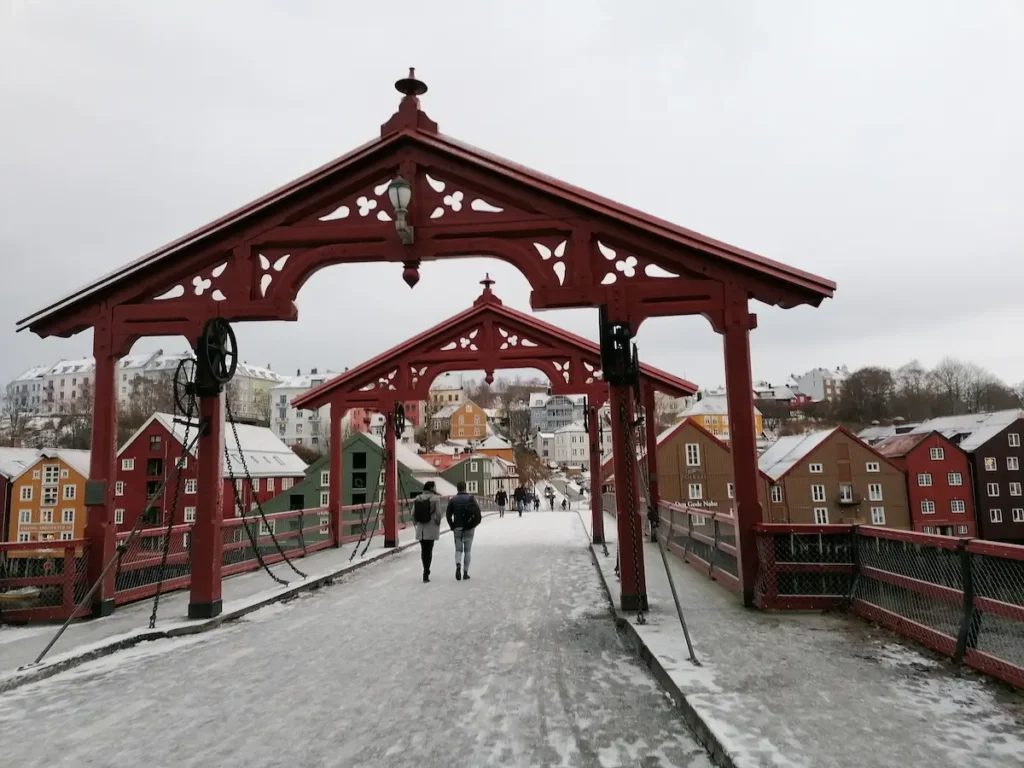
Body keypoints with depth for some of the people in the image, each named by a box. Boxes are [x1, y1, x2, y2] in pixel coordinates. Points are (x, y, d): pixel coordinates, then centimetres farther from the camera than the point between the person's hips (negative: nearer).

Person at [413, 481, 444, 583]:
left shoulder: (418, 498, 6)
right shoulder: (435, 498, -8)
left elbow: (413, 514, 4)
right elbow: (438, 513, -12)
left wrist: (417, 523, 15)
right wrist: (438, 524, 4)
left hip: (420, 528, 4)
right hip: (431, 529, -4)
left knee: (423, 549, 15)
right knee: (429, 550, -1)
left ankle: (426, 570, 28)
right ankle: (426, 573, -5)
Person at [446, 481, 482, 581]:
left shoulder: (452, 500, 0)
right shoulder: (470, 498, -2)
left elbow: (448, 515, -5)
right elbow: (477, 512, -12)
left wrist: (452, 526, 2)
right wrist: (473, 524, -1)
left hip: (457, 528, 1)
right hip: (469, 529, 0)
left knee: (458, 549, 11)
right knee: (467, 550, 9)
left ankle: (458, 565, -16)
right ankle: (465, 572, 7)